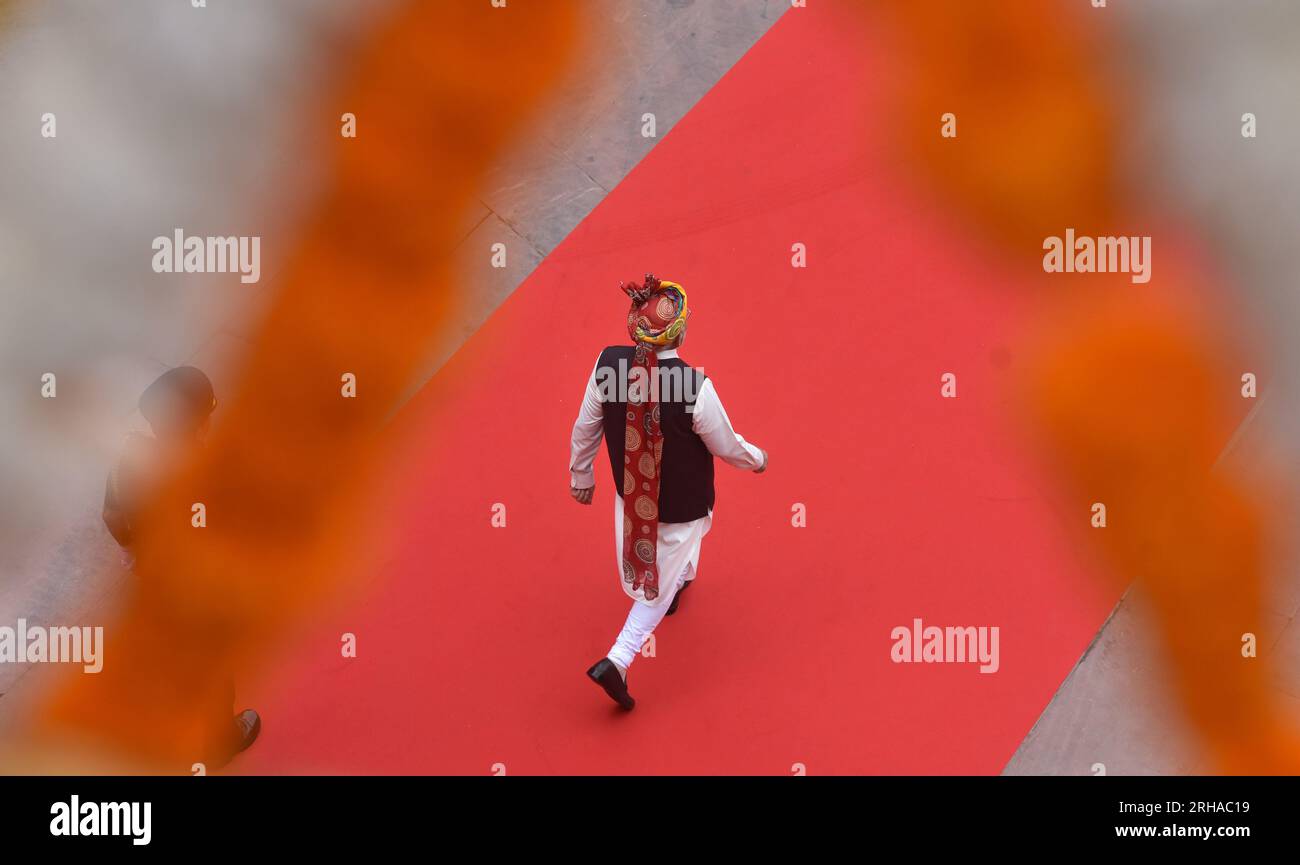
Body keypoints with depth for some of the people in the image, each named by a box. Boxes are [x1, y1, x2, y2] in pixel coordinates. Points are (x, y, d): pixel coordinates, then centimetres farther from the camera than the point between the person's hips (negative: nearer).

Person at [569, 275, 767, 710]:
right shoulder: (695, 385, -33)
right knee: (658, 587, 13)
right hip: (682, 504, -5)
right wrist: (757, 459, 7)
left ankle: (678, 580, 65)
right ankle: (616, 661, 8)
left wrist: (581, 476, 12)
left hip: (630, 491, 5)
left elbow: (585, 428, -7)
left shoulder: (608, 364, -21)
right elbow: (726, 446, -16)